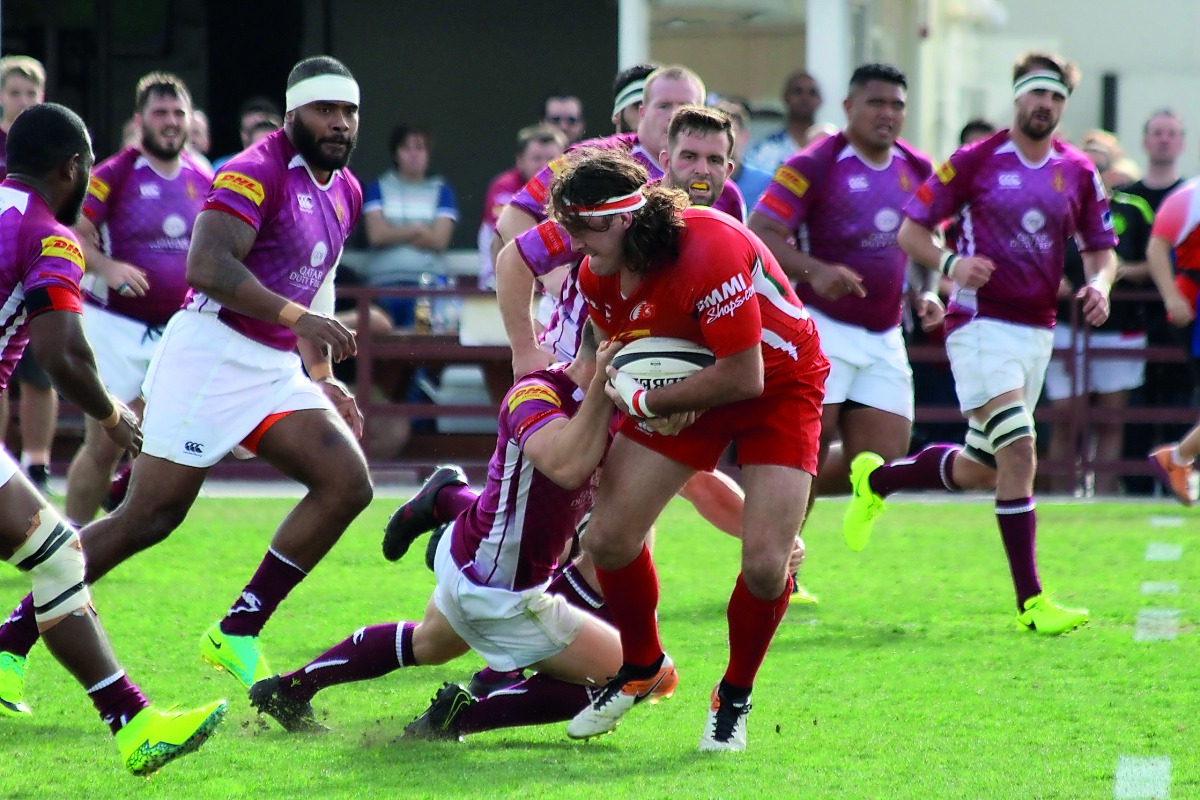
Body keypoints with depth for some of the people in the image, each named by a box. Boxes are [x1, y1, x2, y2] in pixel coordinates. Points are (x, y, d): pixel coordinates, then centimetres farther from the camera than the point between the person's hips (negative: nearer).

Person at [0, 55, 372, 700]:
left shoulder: (345, 192, 16)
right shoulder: (258, 173, -13)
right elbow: (206, 266, -25)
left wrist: (322, 380, 22)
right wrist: (297, 318, -30)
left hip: (274, 369, 8)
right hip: (212, 351, -8)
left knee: (347, 483, -7)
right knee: (148, 516, -10)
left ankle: (237, 633, -3)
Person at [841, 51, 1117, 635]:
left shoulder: (1079, 173, 8)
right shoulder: (974, 161, -3)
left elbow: (1101, 250, 16)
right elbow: (910, 230, 0)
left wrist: (1098, 285, -7)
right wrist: (951, 264, -20)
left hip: (1038, 333, 6)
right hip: (981, 323, -6)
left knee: (979, 470, 13)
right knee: (1019, 451, -20)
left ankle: (876, 479, 40)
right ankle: (1031, 601, -19)